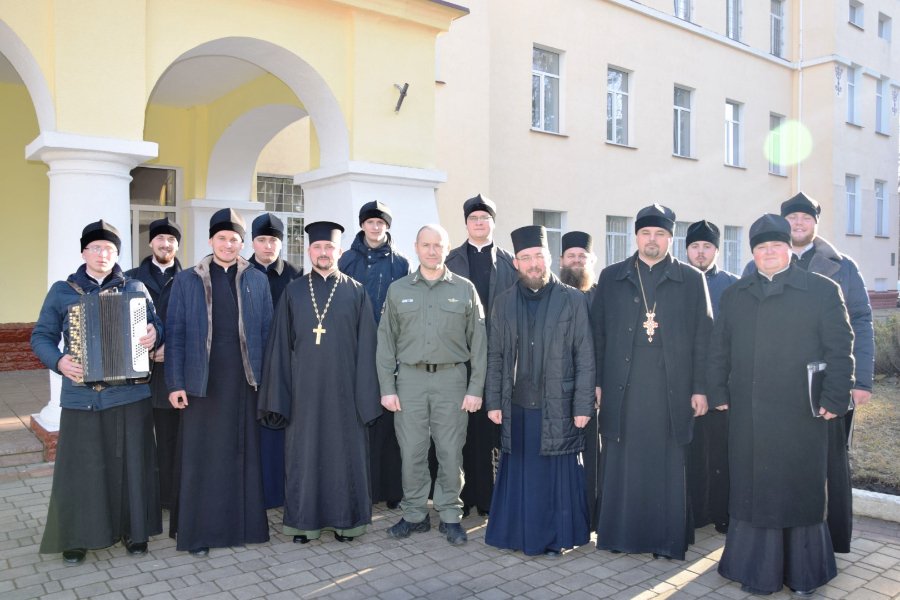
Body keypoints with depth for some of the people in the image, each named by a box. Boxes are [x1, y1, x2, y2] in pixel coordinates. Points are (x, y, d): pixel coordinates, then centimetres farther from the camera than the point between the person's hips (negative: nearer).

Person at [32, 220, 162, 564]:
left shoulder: (135, 288, 7)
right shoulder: (62, 291, 7)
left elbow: (155, 325, 9)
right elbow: (41, 337, 6)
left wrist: (154, 334, -15)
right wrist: (58, 361, -14)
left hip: (129, 393, 0)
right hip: (81, 397, 0)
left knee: (131, 464, 7)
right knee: (81, 468, 6)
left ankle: (134, 530, 20)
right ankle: (77, 537, 22)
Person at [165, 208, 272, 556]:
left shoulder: (257, 281, 6)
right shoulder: (187, 281, 3)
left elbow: (267, 331, 7)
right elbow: (175, 333, 1)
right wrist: (175, 383, -5)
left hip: (243, 382, 1)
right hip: (201, 382, -1)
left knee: (242, 453, 8)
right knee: (201, 455, 4)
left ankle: (243, 523, 22)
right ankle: (198, 530, 16)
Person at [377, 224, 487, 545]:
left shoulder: (465, 289, 4)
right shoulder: (398, 290, 7)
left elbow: (478, 342, 3)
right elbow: (386, 341, 7)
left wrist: (475, 388, -3)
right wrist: (387, 387, 0)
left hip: (451, 377, -1)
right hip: (410, 378, 1)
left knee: (451, 452, 4)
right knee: (411, 452, 6)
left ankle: (450, 516, 20)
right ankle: (415, 514, 22)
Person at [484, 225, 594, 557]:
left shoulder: (573, 299, -1)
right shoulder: (504, 302, 6)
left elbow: (585, 357, -2)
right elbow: (495, 356, 8)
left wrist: (583, 405, -7)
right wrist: (493, 402, 3)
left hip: (557, 407, -2)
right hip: (517, 408, 2)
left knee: (556, 474, 6)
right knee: (519, 474, 9)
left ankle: (556, 536, 22)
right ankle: (520, 534, 24)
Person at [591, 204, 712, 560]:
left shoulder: (691, 280, 7)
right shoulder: (611, 277, 9)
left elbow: (702, 337, 4)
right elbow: (598, 333, 7)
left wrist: (700, 388, -1)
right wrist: (596, 382, 2)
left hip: (671, 389, 0)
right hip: (622, 387, 1)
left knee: (668, 465, 5)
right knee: (621, 463, 6)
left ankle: (668, 538, 17)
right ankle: (619, 533, 18)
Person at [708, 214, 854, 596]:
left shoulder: (823, 291, 2)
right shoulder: (734, 296, 13)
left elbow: (840, 349, -2)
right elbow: (719, 350, 12)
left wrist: (834, 399, -8)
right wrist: (719, 393, 5)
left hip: (801, 416, -2)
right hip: (747, 417, 3)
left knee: (800, 491, 8)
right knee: (752, 491, 7)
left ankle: (803, 574, 24)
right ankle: (757, 572, 19)